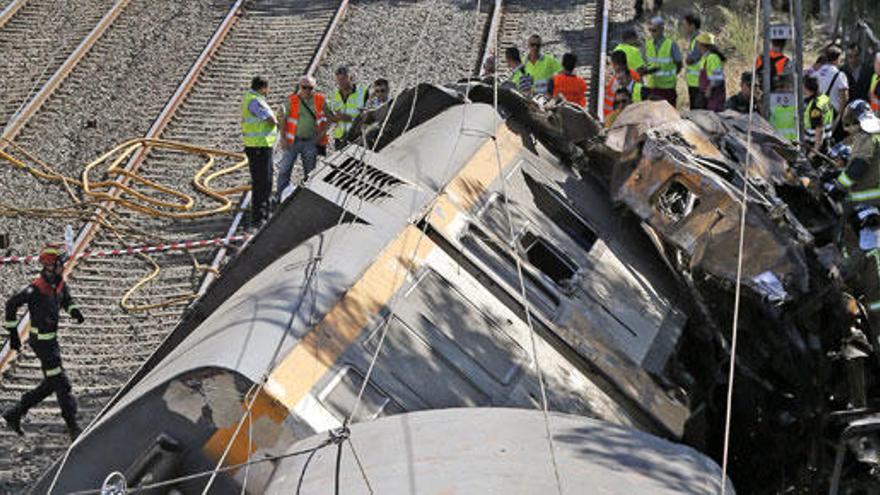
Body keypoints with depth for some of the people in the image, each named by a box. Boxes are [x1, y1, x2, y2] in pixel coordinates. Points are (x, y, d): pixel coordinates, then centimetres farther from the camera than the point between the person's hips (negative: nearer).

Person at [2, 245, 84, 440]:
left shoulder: (59, 283, 2)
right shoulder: (37, 289, -22)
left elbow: (66, 299, 21)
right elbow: (11, 304, -15)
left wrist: (74, 311, -2)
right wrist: (13, 333, -12)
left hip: (52, 338, 9)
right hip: (41, 341, -9)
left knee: (51, 384, 14)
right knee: (60, 383, -6)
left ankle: (14, 414, 24)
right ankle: (73, 427, 0)